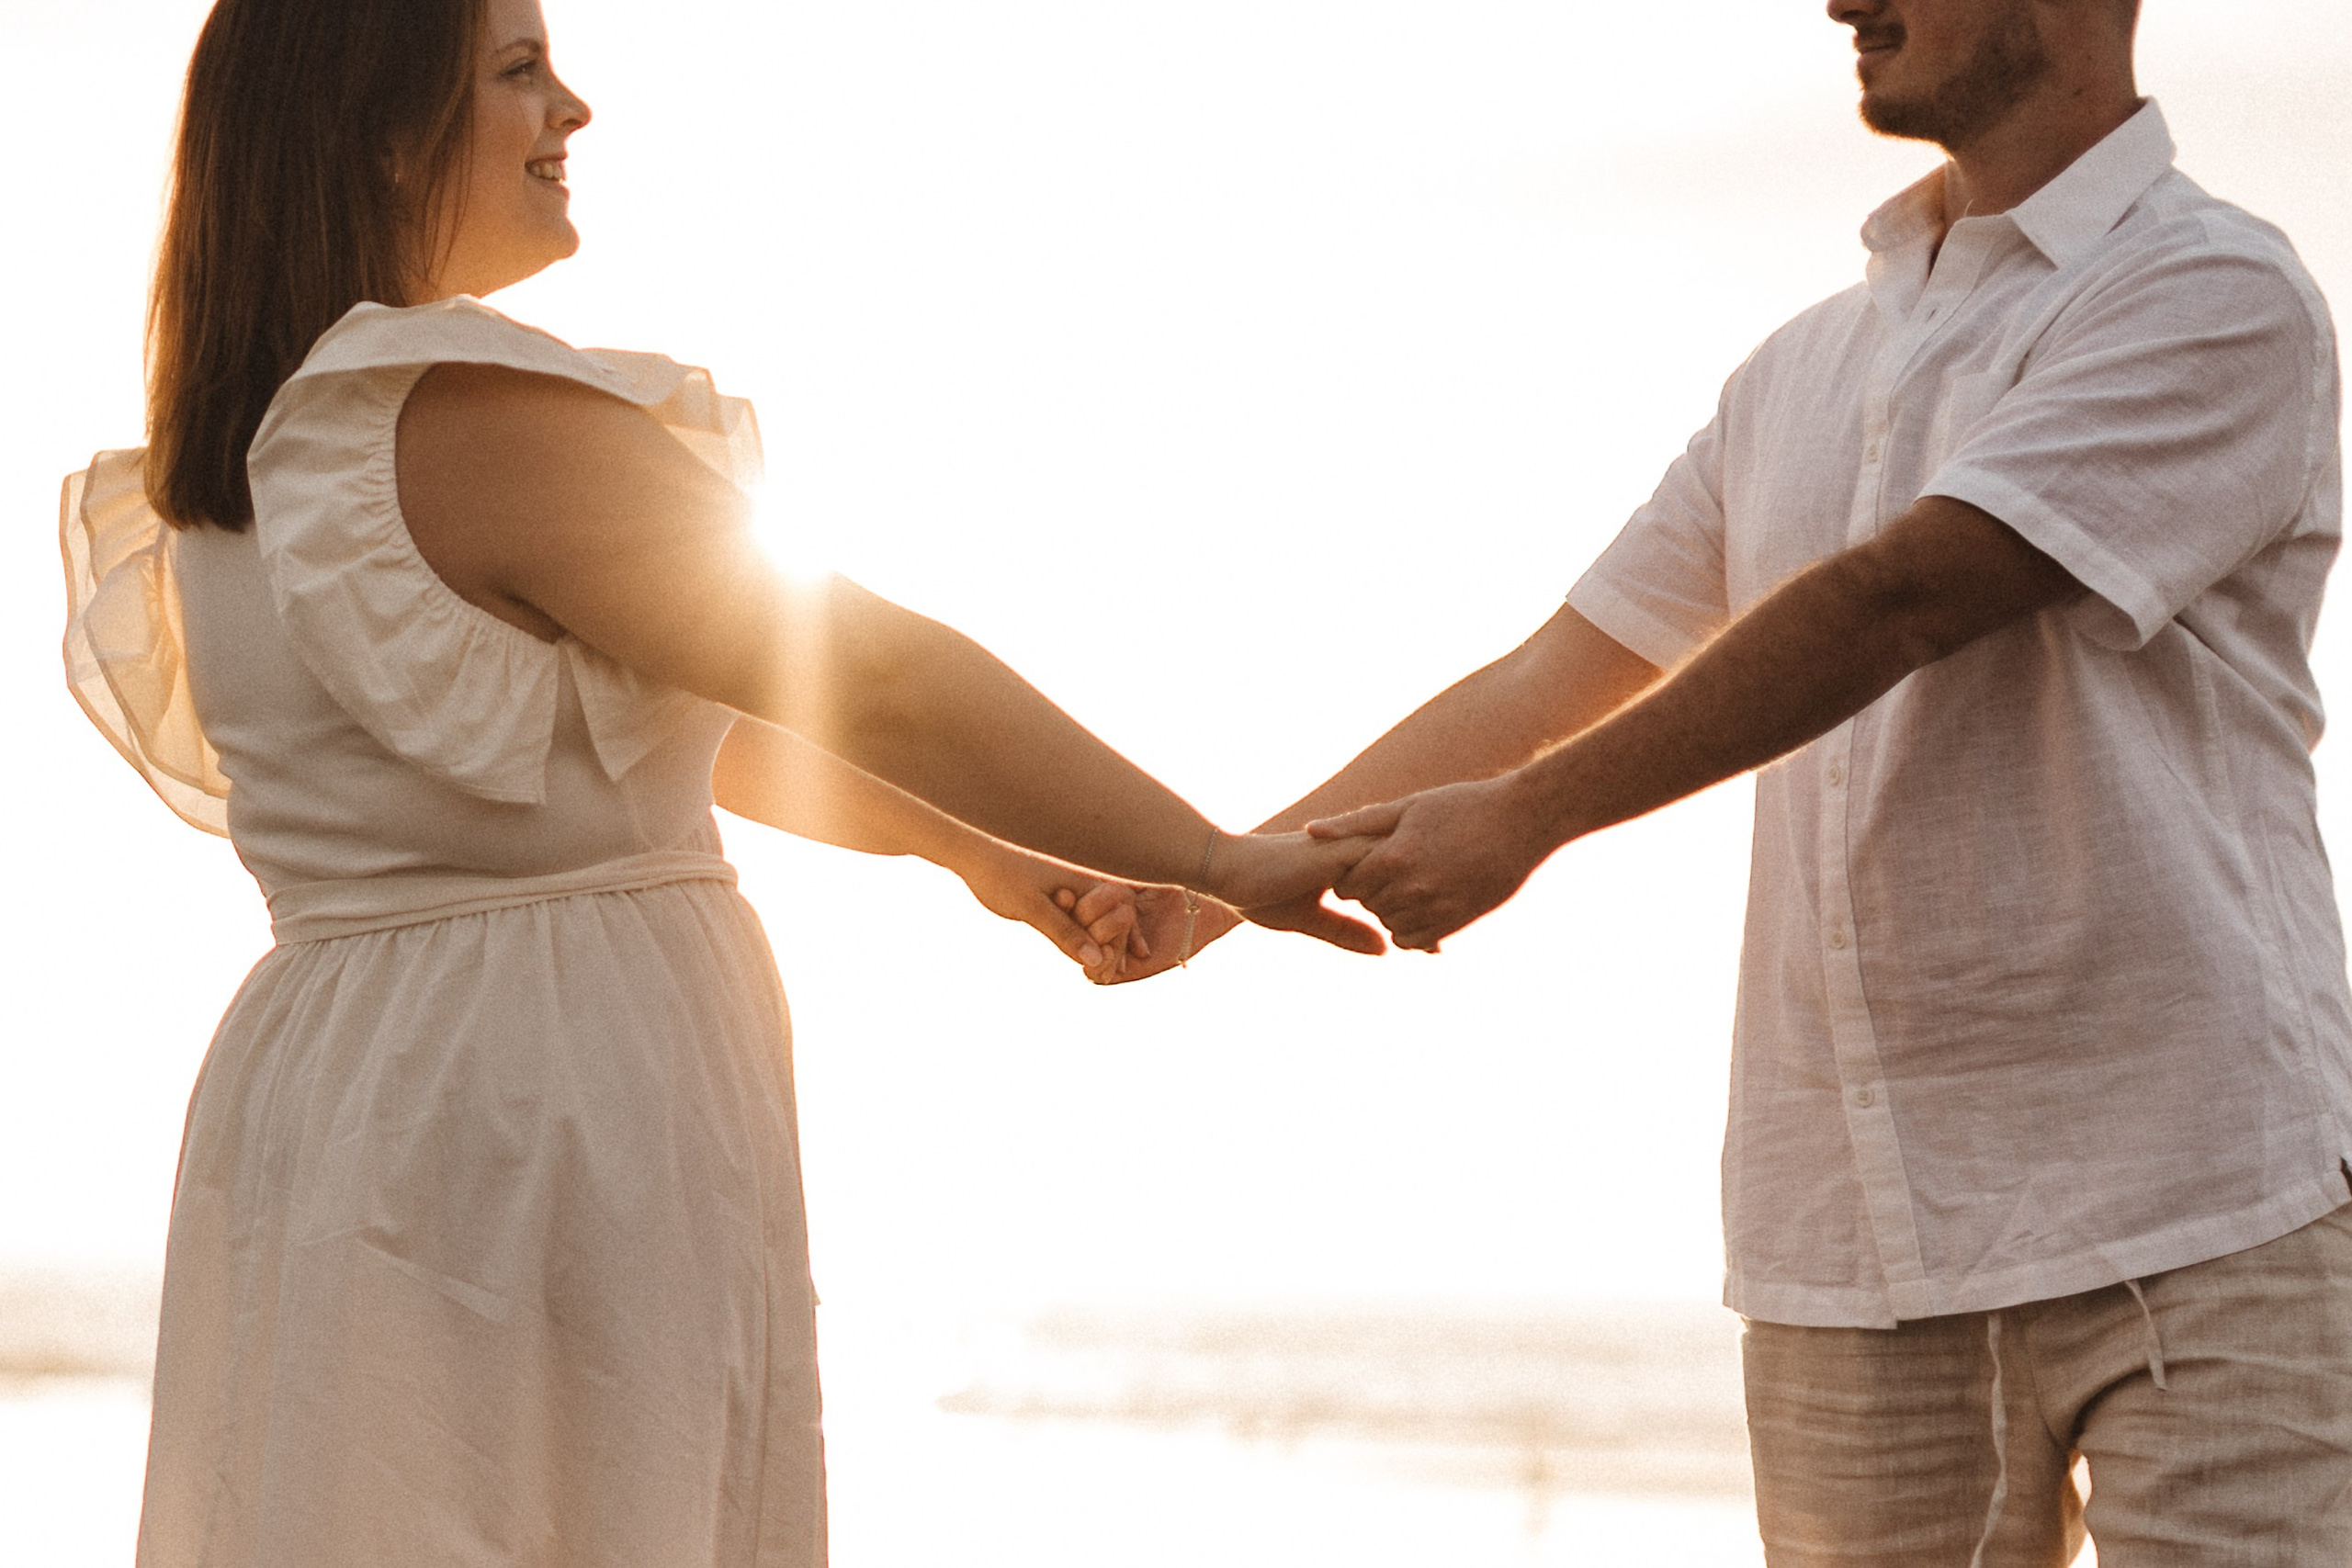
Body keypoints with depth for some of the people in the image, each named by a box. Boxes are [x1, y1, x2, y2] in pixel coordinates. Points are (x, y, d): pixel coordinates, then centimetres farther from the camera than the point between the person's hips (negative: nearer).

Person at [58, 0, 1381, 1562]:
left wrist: (966, 843, 17)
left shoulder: (244, 460, 11)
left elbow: (650, 709, 16)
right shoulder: (474, 419, -18)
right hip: (561, 1098, -9)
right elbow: (874, 678, -17)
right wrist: (1219, 861, -9)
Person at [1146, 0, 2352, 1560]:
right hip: (1844, 1235, 6)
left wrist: (1528, 815, -16)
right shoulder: (1804, 370, 17)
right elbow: (1552, 676, 17)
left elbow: (1891, 603, -15)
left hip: (2190, 1211, -6)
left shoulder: (2219, 295, -6)